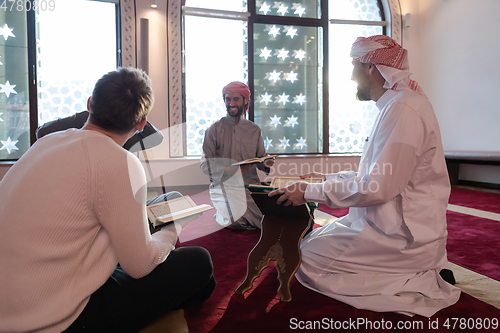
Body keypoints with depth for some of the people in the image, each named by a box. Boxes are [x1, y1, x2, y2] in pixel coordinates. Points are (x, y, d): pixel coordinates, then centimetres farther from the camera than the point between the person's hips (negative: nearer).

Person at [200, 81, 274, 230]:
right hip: (223, 185, -3)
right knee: (237, 221, -26)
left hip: (250, 184, 3)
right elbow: (205, 164, -3)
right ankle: (222, 213, 10)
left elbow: (260, 159, 16)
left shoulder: (254, 130, 13)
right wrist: (228, 170, -20)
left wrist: (266, 163, -9)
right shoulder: (215, 129, 3)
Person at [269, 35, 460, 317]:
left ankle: (421, 283, -3)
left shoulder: (404, 109, -21)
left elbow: (378, 188, -26)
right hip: (389, 222, 10)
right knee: (314, 239, 19)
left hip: (402, 236, -10)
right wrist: (331, 178, 16)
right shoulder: (398, 104, 13)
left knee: (307, 259, -9)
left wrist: (311, 192, -17)